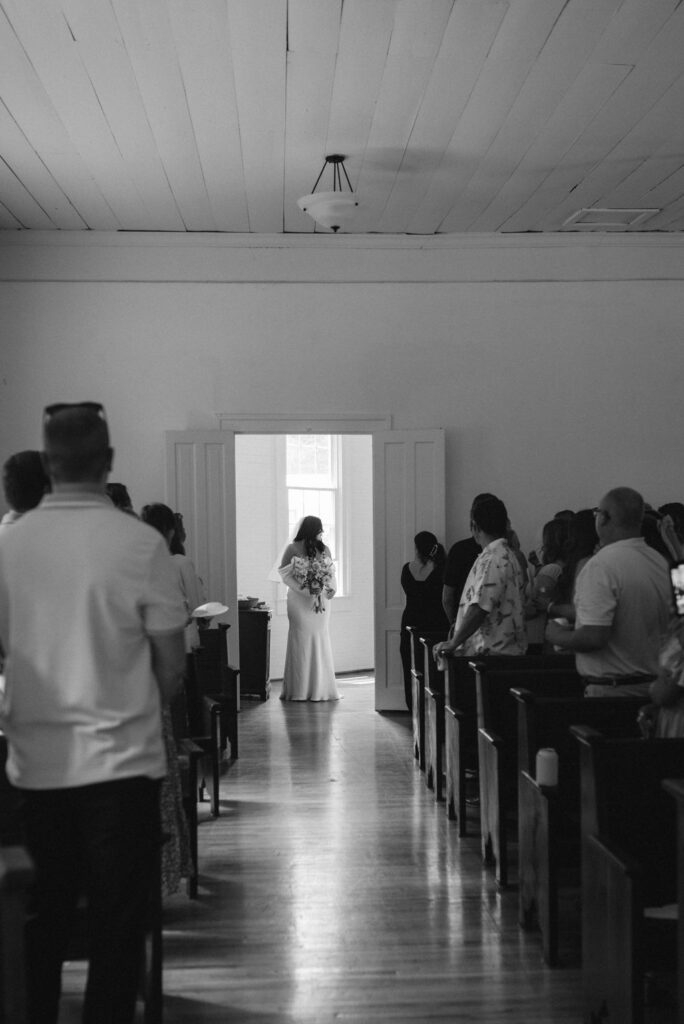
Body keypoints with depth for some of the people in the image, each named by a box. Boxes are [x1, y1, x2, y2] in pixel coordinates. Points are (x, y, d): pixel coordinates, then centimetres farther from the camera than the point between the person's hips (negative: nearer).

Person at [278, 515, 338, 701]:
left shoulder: (324, 550, 9)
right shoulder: (293, 549, -4)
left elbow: (331, 574, 10)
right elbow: (285, 574, -6)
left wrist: (325, 589, -10)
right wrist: (306, 590, -14)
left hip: (321, 601, 4)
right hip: (300, 601, -4)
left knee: (321, 642, 3)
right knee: (301, 642, -3)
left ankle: (321, 689, 8)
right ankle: (299, 689, 2)